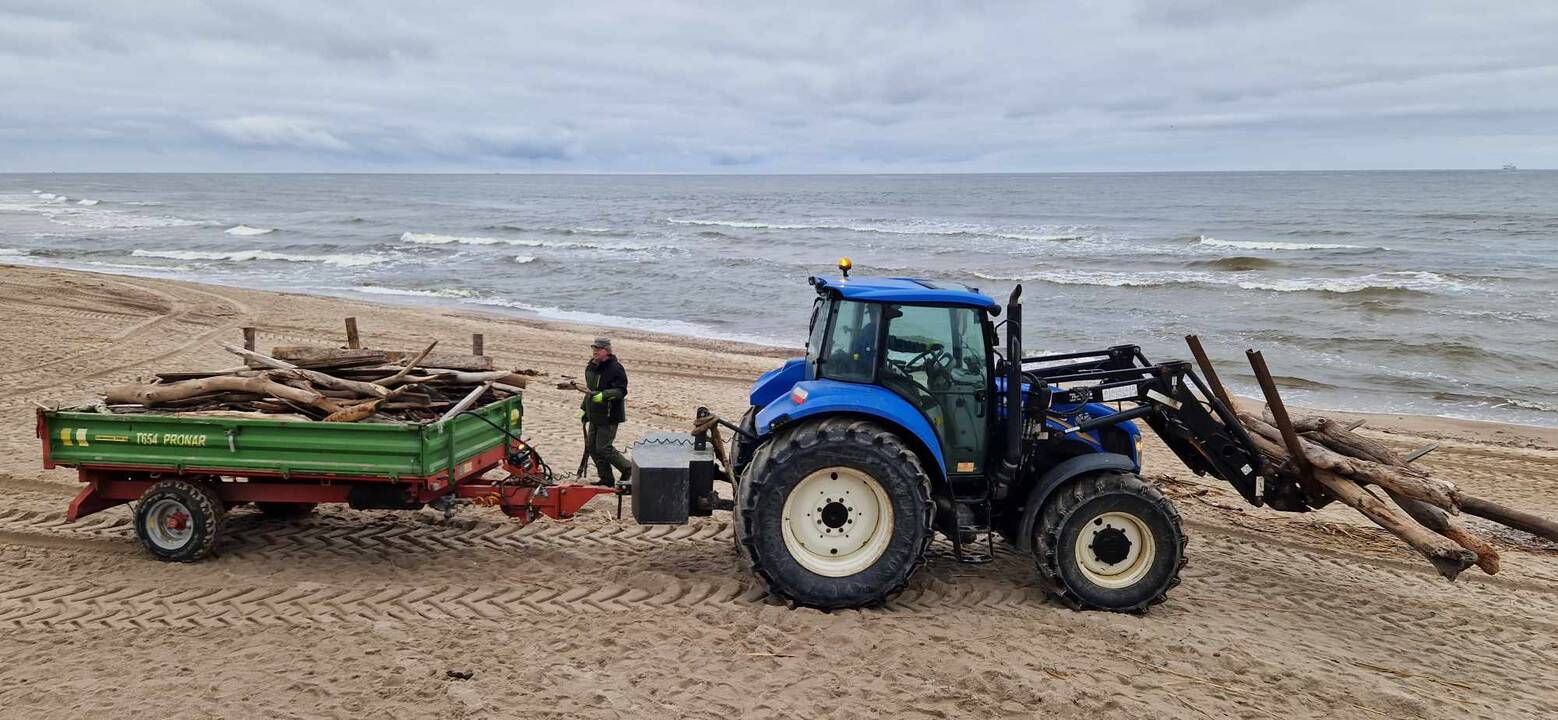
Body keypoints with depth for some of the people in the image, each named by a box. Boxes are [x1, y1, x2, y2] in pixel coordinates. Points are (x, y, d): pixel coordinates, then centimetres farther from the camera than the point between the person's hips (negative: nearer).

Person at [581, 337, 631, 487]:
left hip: (609, 416, -9)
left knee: (603, 448, -9)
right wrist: (585, 409, 25)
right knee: (593, 447, 9)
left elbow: (621, 391, -22)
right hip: (595, 416, 9)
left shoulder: (615, 368, -15)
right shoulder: (591, 368, 13)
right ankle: (606, 479, 19)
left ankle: (627, 469, 8)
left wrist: (602, 395, -34)